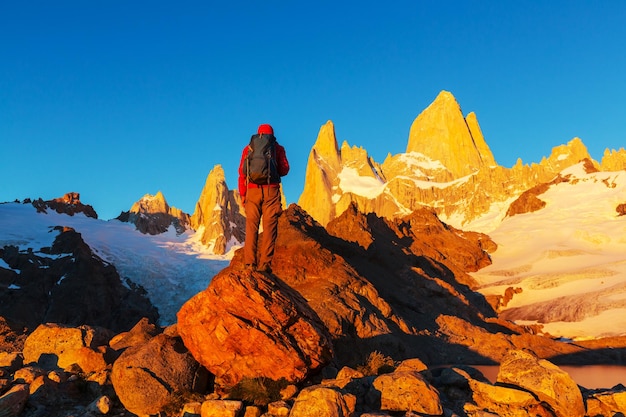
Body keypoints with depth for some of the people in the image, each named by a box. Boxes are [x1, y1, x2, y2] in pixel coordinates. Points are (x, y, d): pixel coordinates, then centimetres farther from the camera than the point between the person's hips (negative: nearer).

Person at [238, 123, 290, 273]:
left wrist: (242, 194, 10)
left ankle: (249, 263, -4)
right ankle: (265, 263, -6)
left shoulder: (248, 148, 15)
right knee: (269, 227, -1)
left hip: (252, 190, 2)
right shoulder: (277, 148, 11)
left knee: (251, 227, 3)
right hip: (271, 189, -1)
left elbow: (241, 172, 8)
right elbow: (284, 170, 8)